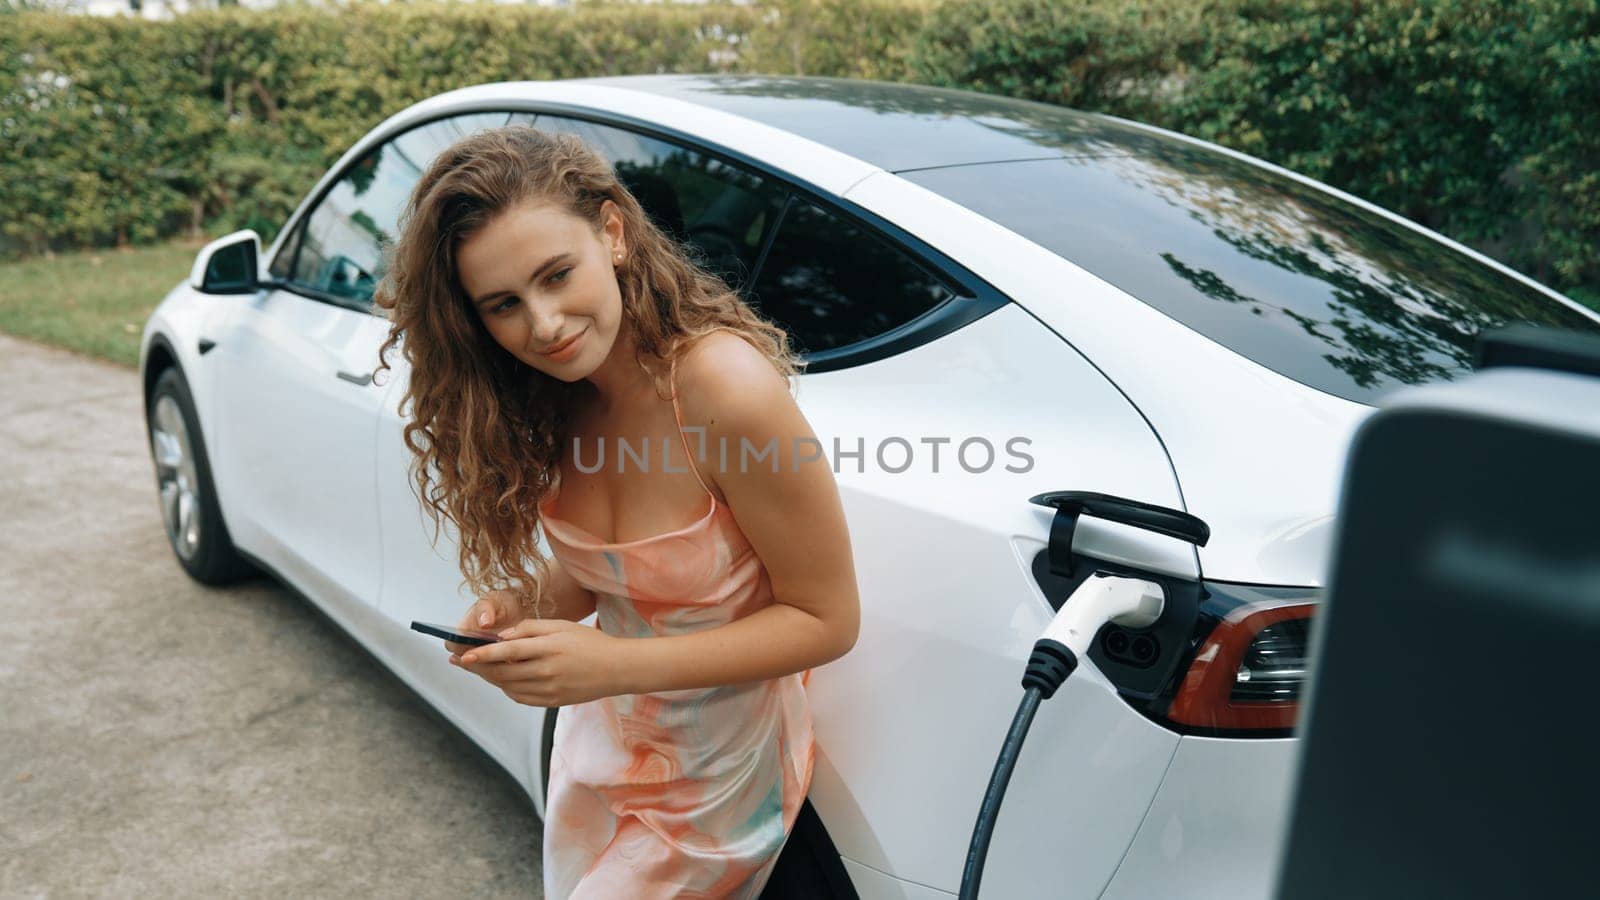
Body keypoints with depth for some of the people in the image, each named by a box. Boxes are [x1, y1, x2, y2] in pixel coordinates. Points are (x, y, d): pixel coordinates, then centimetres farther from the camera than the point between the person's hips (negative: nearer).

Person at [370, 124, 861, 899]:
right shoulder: (550, 399, -10)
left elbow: (825, 619, -23)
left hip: (713, 779, -6)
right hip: (597, 742, 6)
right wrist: (528, 606, -17)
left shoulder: (725, 388, -31)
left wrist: (613, 664, -29)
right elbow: (599, 569, 4)